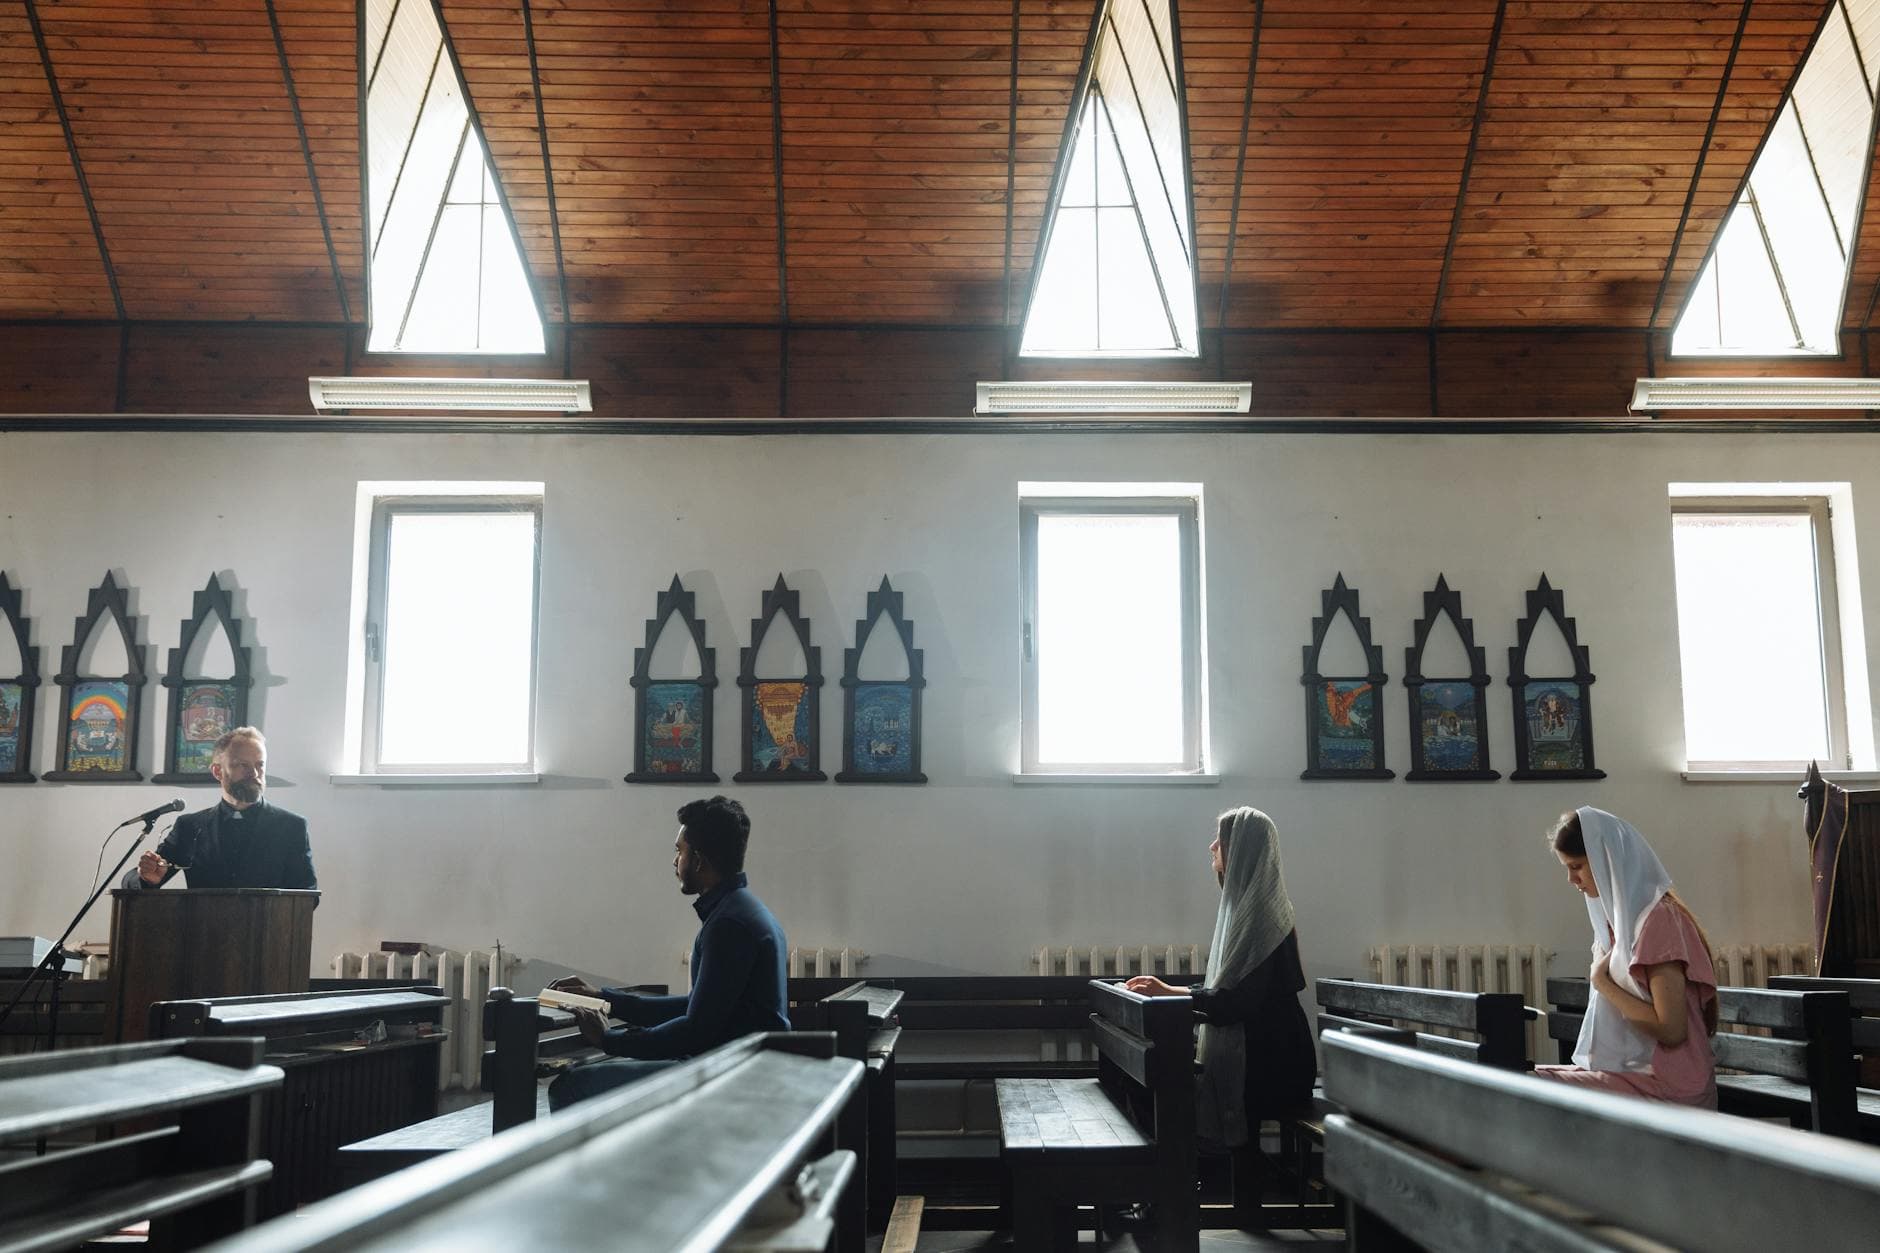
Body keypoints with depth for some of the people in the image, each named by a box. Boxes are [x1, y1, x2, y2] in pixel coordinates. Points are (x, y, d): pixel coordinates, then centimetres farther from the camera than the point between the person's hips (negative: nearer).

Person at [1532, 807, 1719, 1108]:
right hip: (1632, 1069, 9)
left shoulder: (1657, 918, -14)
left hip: (1669, 1085, -9)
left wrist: (1602, 982, -10)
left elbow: (1671, 1030, -18)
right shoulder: (1621, 915, 13)